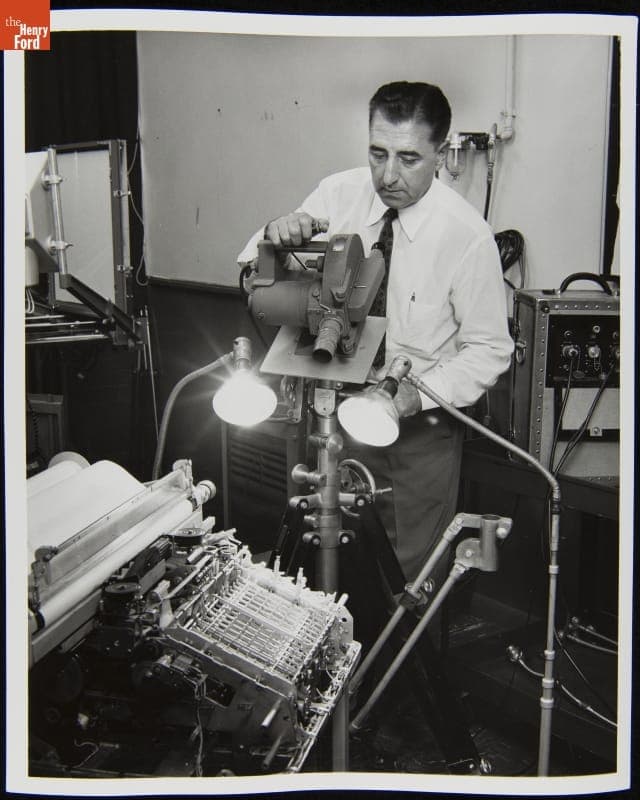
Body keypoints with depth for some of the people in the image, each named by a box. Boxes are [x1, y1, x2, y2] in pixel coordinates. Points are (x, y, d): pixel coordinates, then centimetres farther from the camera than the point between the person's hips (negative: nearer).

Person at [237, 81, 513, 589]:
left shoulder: (468, 236, -19)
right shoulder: (339, 194, -10)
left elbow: (489, 350, -11)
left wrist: (418, 393, -26)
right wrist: (276, 235, -31)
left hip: (422, 421, -2)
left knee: (414, 565, 14)